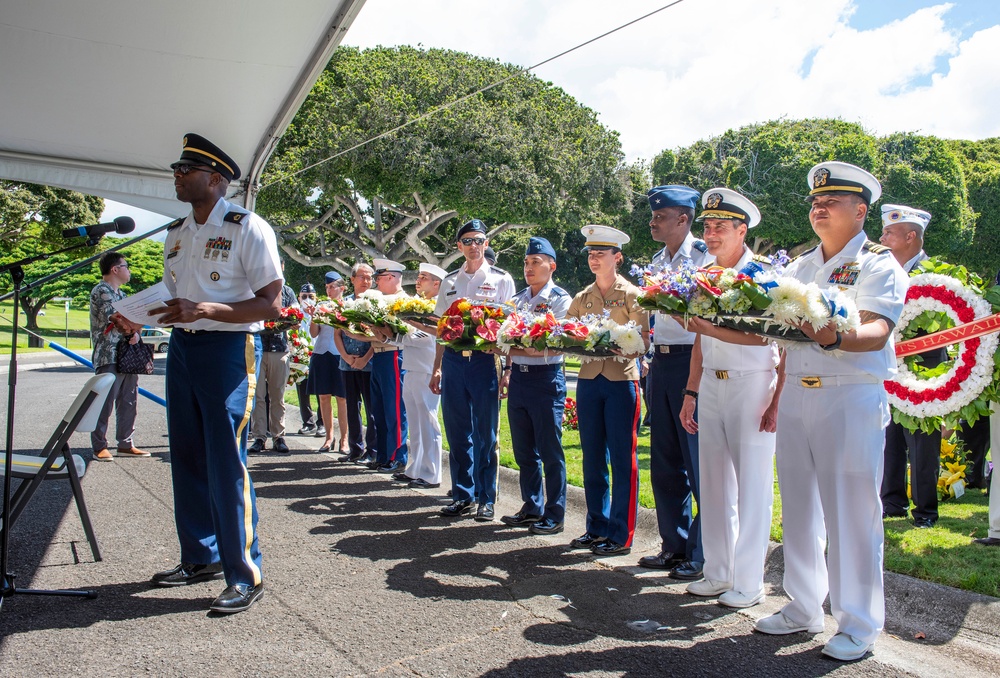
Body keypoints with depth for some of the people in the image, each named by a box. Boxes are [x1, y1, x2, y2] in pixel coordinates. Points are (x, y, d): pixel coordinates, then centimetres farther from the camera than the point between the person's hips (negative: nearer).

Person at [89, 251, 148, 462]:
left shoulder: (121, 294, 20)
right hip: (109, 358, -8)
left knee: (128, 403, 11)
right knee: (105, 404, -4)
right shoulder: (101, 291, -8)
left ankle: (125, 444, 18)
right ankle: (99, 447, 4)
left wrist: (135, 334, -2)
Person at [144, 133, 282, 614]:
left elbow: (271, 304, -14)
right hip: (181, 348, 8)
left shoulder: (247, 228, -8)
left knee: (226, 462, -7)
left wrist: (204, 310, -24)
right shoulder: (176, 232, 16)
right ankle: (200, 558, 28)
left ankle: (245, 575, 4)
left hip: (228, 349, -8)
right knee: (187, 458, 13)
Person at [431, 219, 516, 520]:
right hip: (454, 360, 4)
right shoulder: (449, 281, 14)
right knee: (458, 433, 8)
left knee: (485, 434, 3)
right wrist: (437, 368, 10)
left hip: (485, 360, -3)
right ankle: (462, 495, 21)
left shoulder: (501, 279, 2)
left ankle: (486, 499, 14)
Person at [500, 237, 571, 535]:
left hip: (547, 378, -6)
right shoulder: (517, 299, 15)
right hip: (518, 377, 6)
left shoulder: (561, 299, -5)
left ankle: (554, 515, 11)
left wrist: (518, 350, -24)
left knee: (550, 451, 1)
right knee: (524, 450, 13)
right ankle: (532, 508, 26)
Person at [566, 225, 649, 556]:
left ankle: (621, 535, 9)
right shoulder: (581, 299, 14)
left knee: (622, 460, 1)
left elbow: (644, 341, -7)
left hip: (621, 382, -5)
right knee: (592, 459, 10)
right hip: (588, 380, 5)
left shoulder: (631, 295, 0)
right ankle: (596, 527, 23)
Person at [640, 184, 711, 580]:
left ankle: (702, 555, 10)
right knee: (665, 462, 12)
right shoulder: (657, 261, 16)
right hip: (661, 364, 8)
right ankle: (674, 544, 25)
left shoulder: (704, 256, -7)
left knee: (698, 462, -1)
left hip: (693, 362, -8)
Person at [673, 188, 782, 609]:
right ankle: (718, 573, 23)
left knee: (752, 486, 0)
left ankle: (749, 582, 11)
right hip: (711, 386, 7)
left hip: (752, 385, -7)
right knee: (713, 482, 11)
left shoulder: (762, 274, -8)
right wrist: (691, 393, 13)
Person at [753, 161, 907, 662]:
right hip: (796, 396, 6)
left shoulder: (879, 264, -3)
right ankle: (803, 609, 26)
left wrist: (836, 339, -38)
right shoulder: (799, 268, 16)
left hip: (852, 399, -6)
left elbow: (877, 332, -19)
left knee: (851, 514, 0)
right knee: (799, 508, 11)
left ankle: (858, 625, 14)